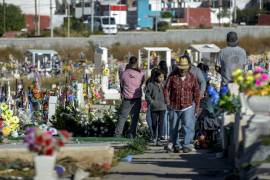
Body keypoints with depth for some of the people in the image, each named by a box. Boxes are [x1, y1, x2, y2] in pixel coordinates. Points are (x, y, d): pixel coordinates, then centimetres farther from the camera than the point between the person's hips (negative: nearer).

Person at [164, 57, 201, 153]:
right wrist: (167, 101, -7)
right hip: (174, 107, 1)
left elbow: (196, 91, 9)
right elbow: (166, 89, 2)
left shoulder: (192, 78, 4)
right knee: (174, 127, 9)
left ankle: (187, 145, -13)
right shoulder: (172, 77, 0)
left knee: (188, 126, -14)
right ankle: (175, 145, 22)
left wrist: (197, 105, 7)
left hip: (187, 107, -1)